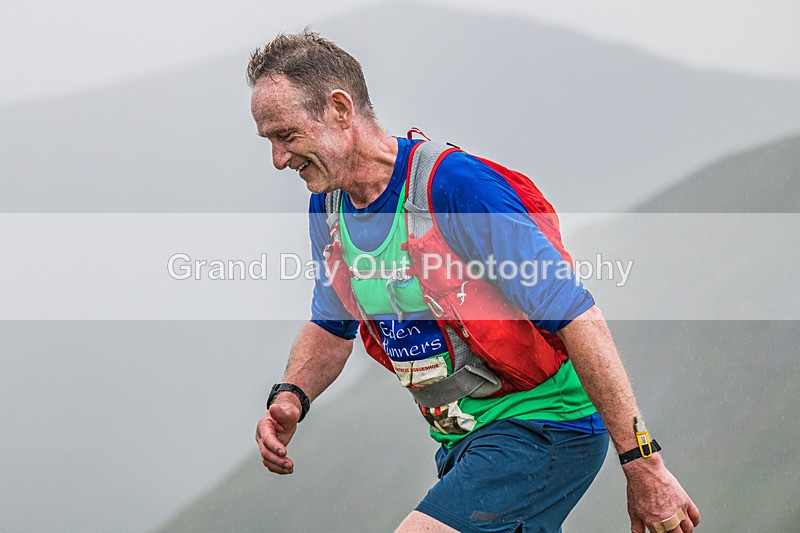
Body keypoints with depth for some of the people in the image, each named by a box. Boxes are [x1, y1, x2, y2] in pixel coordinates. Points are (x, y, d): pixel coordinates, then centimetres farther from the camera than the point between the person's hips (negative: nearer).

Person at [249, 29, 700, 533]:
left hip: (545, 428, -9)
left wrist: (643, 463, -26)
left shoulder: (457, 185, -23)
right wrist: (290, 397, -3)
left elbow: (577, 316, -24)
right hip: (461, 439, 9)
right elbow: (331, 327, 19)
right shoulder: (327, 207, 3)